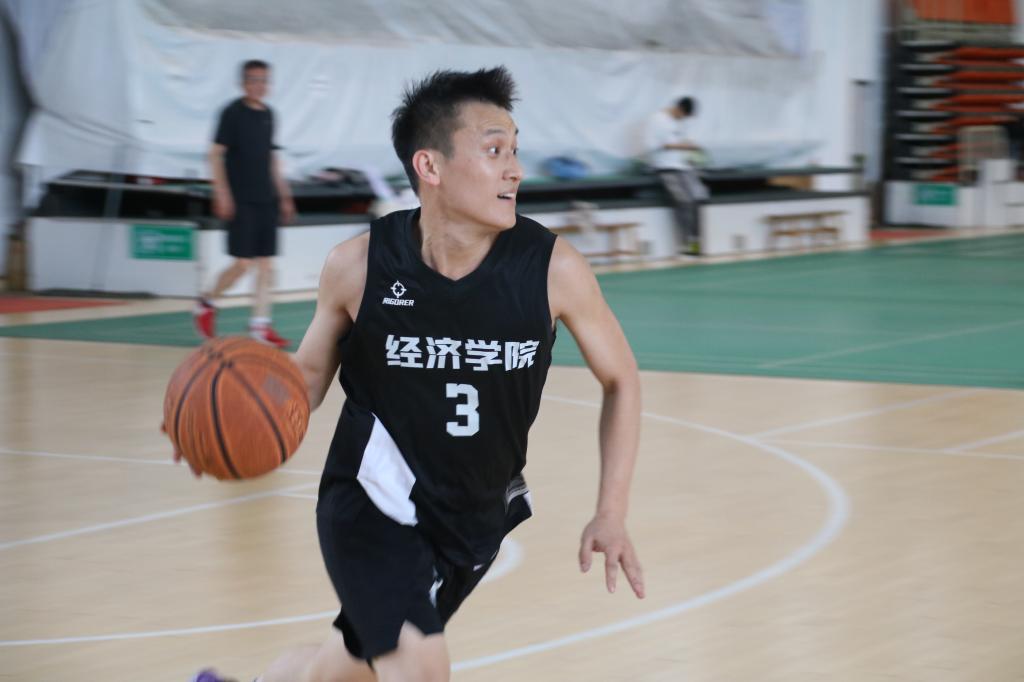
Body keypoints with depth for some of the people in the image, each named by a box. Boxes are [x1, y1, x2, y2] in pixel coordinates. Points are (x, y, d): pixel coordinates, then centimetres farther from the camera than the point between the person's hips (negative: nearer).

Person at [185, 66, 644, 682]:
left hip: (478, 516, 3)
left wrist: (612, 513, -9)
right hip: (372, 503, -3)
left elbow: (621, 380, -2)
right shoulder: (360, 266, -17)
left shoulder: (553, 269, -17)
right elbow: (312, 371, 0)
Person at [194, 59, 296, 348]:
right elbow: (215, 154, -9)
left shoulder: (268, 114, 12)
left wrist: (284, 195, 18)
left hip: (266, 200, 7)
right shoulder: (232, 113, -8)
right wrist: (222, 194, -16)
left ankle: (260, 325, 4)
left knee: (266, 262, 1)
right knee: (244, 262, -7)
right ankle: (206, 303, 15)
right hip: (241, 201, -7)